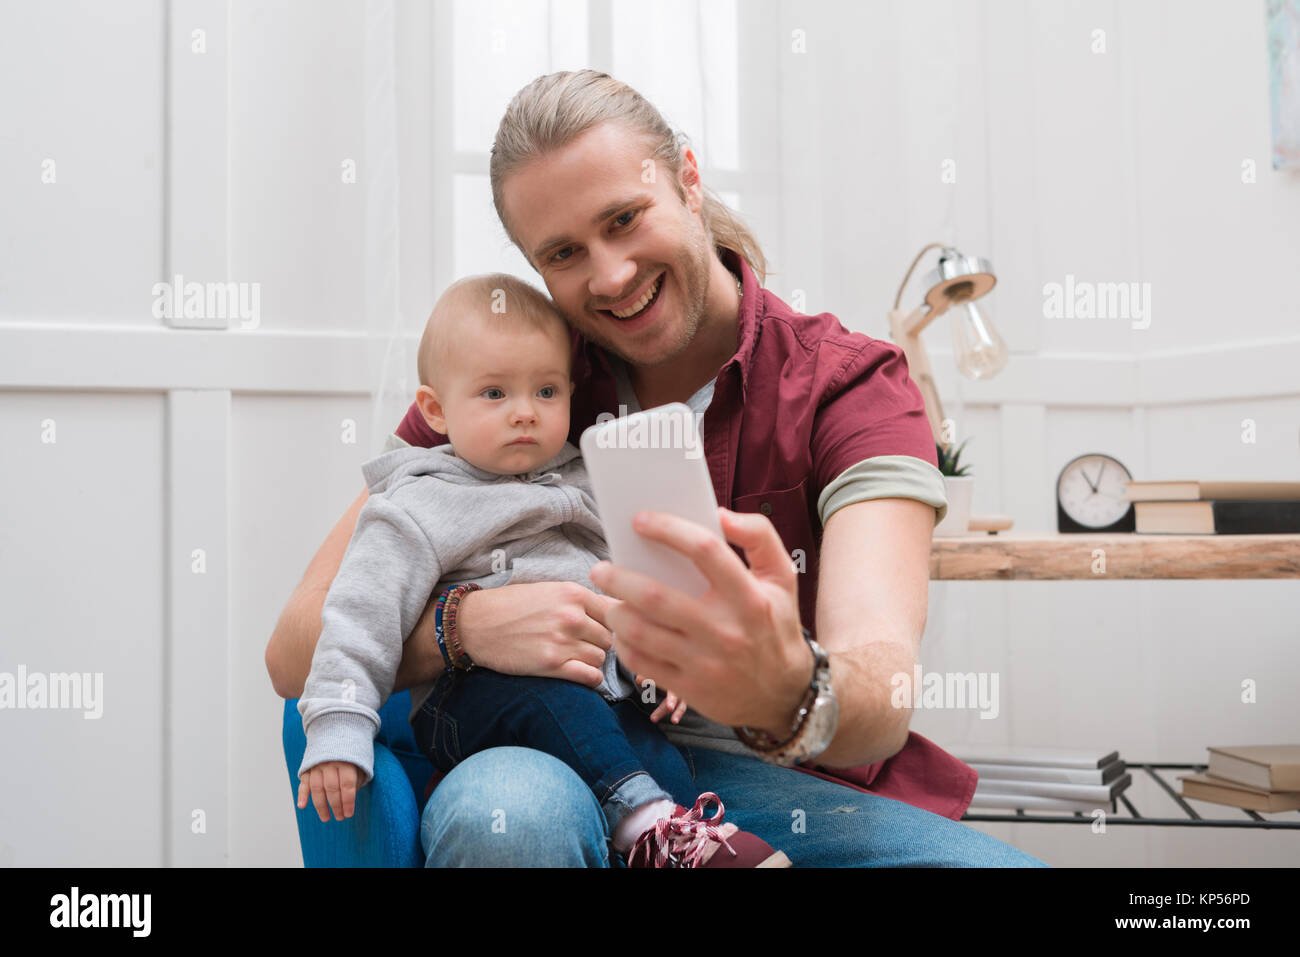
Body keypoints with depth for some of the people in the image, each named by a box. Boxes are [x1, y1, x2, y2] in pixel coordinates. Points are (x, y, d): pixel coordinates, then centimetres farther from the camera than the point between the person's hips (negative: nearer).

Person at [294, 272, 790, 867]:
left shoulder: (584, 486, 18)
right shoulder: (420, 509, 1)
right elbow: (362, 616, -7)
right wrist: (337, 728, -17)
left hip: (597, 700, 5)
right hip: (472, 696, -5)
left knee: (667, 763, -20)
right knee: (543, 691, -35)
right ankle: (643, 821, -36)